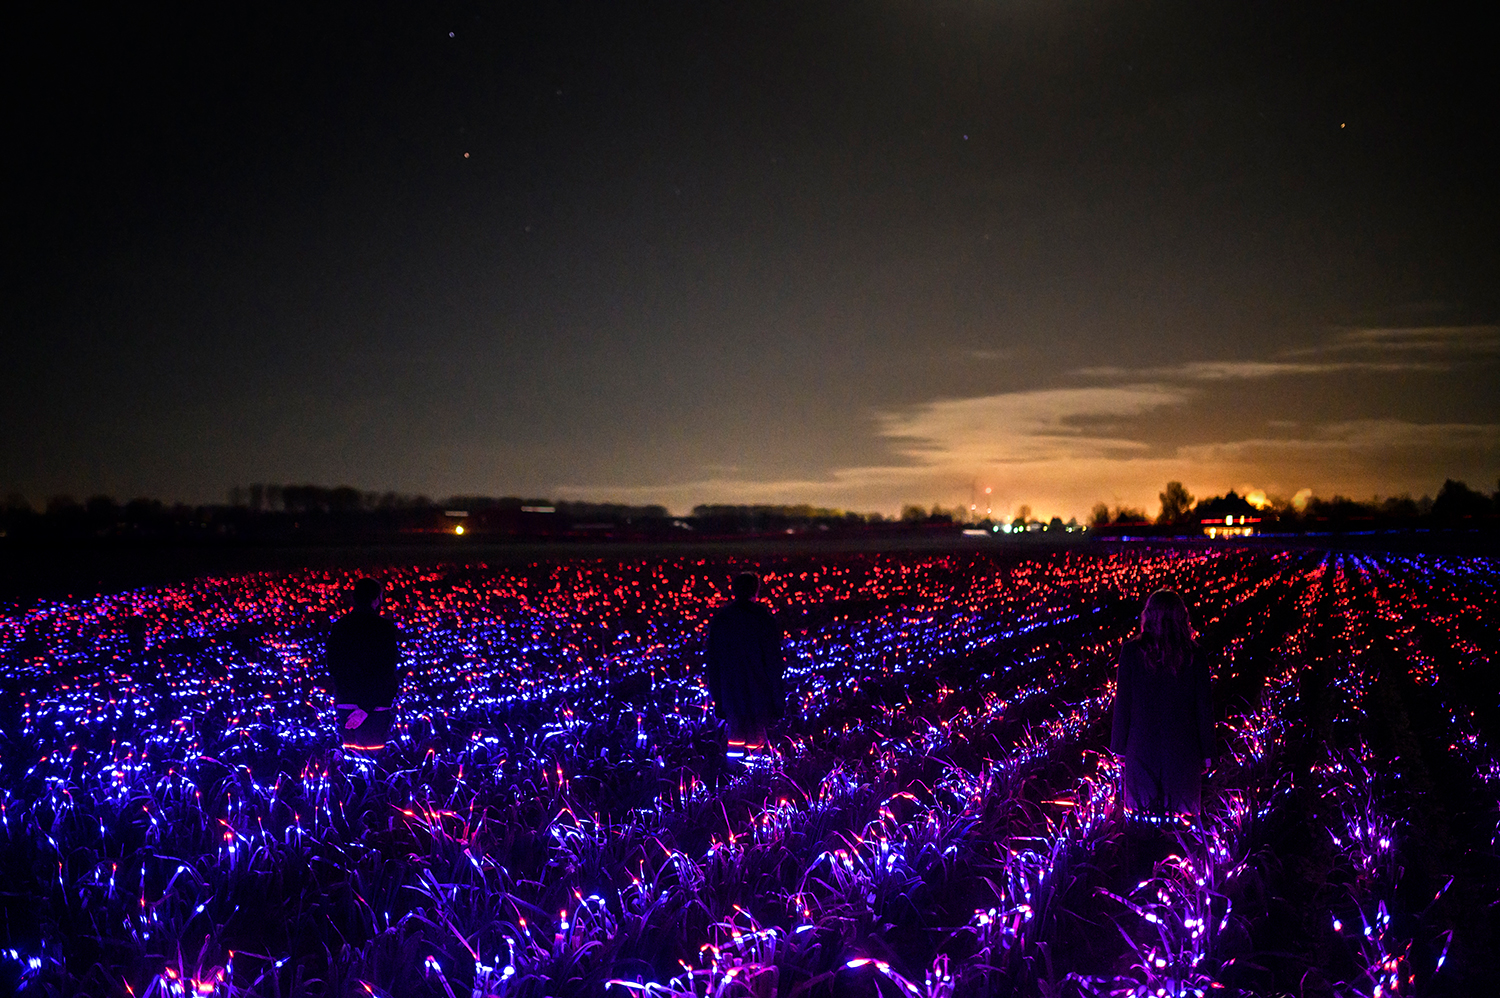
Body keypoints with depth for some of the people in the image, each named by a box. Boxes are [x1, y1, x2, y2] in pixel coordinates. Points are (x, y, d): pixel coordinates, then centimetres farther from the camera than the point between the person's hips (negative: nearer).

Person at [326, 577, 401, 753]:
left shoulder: (339, 627, 6)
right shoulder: (384, 628, -8)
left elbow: (332, 667, 12)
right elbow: (385, 672, -15)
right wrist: (366, 708, -15)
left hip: (344, 705, 5)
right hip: (374, 707, -5)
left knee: (350, 751, 13)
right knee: (373, 751, -2)